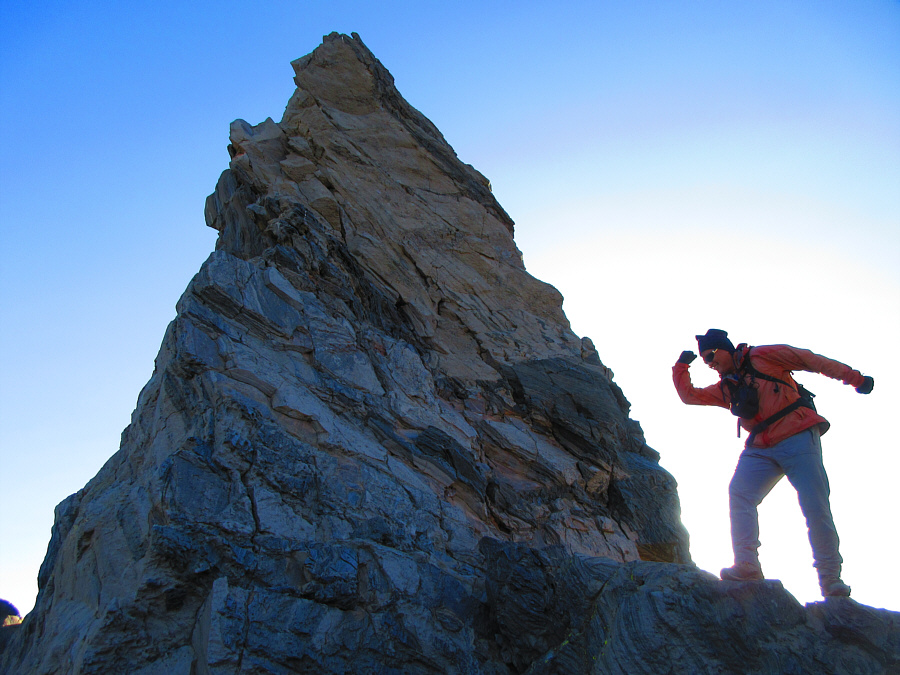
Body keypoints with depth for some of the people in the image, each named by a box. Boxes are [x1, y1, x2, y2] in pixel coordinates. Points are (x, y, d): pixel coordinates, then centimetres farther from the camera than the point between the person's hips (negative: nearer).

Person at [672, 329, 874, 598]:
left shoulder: (763, 357, 3)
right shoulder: (725, 388, 21)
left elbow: (811, 360, 3)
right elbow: (689, 395, 24)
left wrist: (854, 378, -1)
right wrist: (681, 367, 15)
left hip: (798, 438, -5)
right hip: (760, 450, 5)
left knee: (816, 507, -9)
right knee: (739, 493, -19)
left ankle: (831, 580, 2)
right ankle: (747, 564, -23)